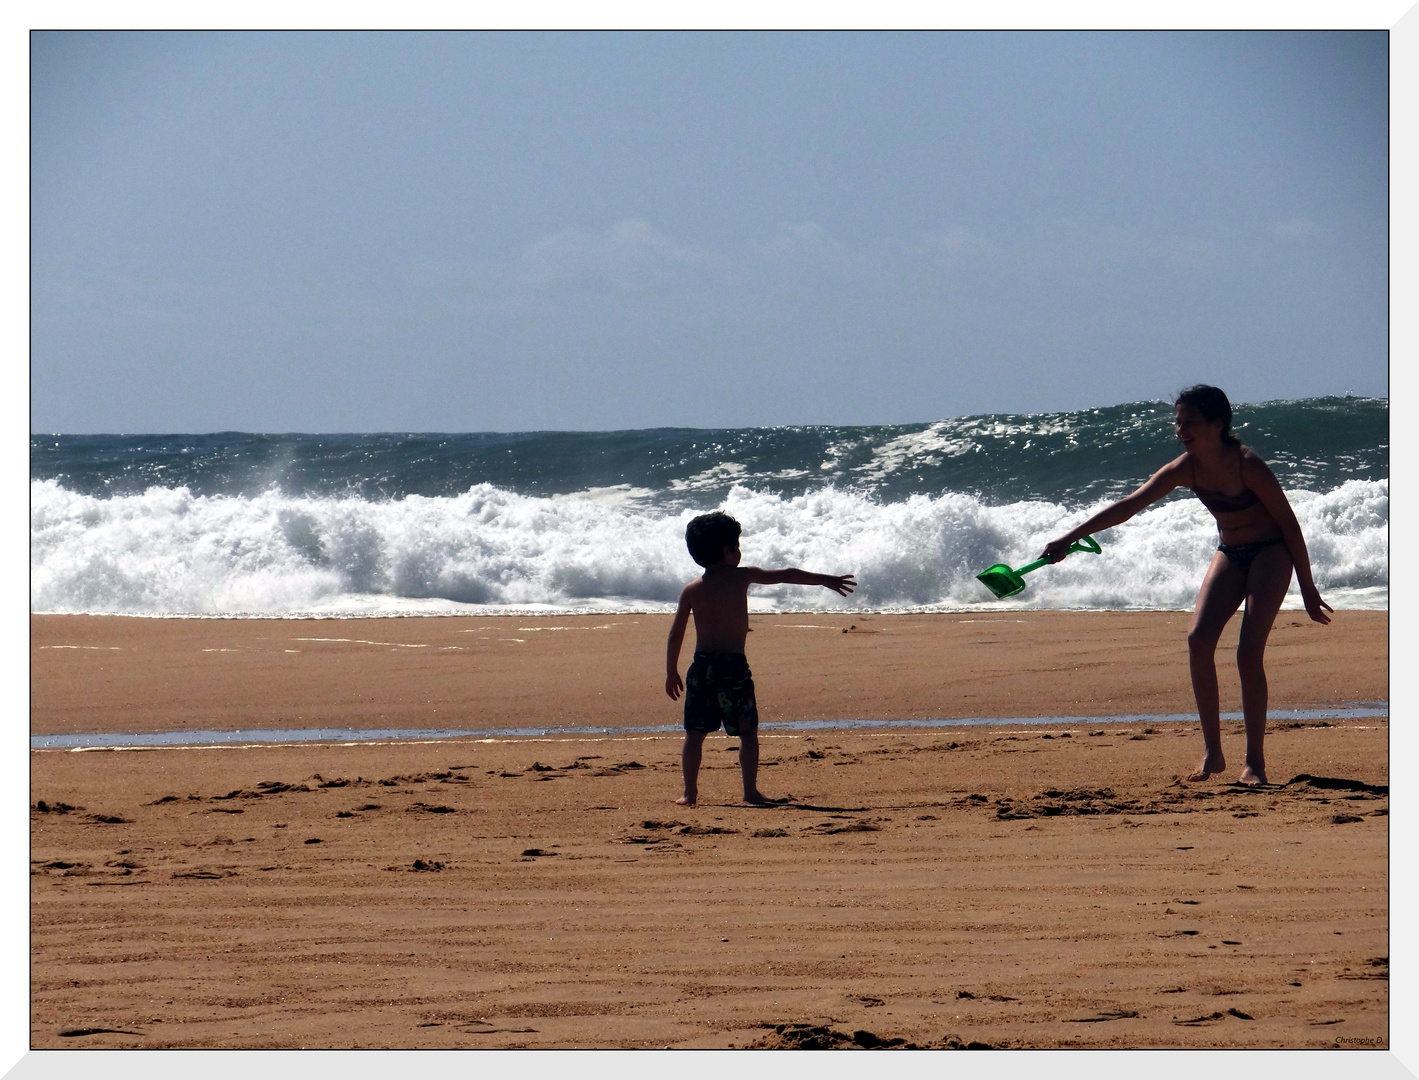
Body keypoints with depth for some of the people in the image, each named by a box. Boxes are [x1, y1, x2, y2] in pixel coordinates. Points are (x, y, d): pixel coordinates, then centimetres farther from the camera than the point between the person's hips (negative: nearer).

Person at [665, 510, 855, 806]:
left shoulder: (691, 590, 5)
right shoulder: (742, 577, 0)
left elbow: (675, 635, 5)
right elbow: (788, 576, 10)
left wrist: (672, 673, 14)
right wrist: (826, 580, 20)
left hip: (701, 666, 2)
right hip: (734, 666, -2)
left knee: (695, 734, 8)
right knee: (748, 732, 7)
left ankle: (690, 792, 6)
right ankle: (750, 791, 2)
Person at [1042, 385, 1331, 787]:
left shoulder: (1247, 466, -24)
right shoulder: (1185, 469, -9)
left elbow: (1288, 523, -15)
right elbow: (1129, 506, -8)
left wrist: (1308, 590, -11)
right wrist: (1071, 537, -14)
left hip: (1270, 554, -6)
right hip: (1229, 555, 6)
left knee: (1249, 652, -17)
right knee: (1199, 639, -13)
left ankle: (1255, 761, -9)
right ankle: (1212, 753, -7)